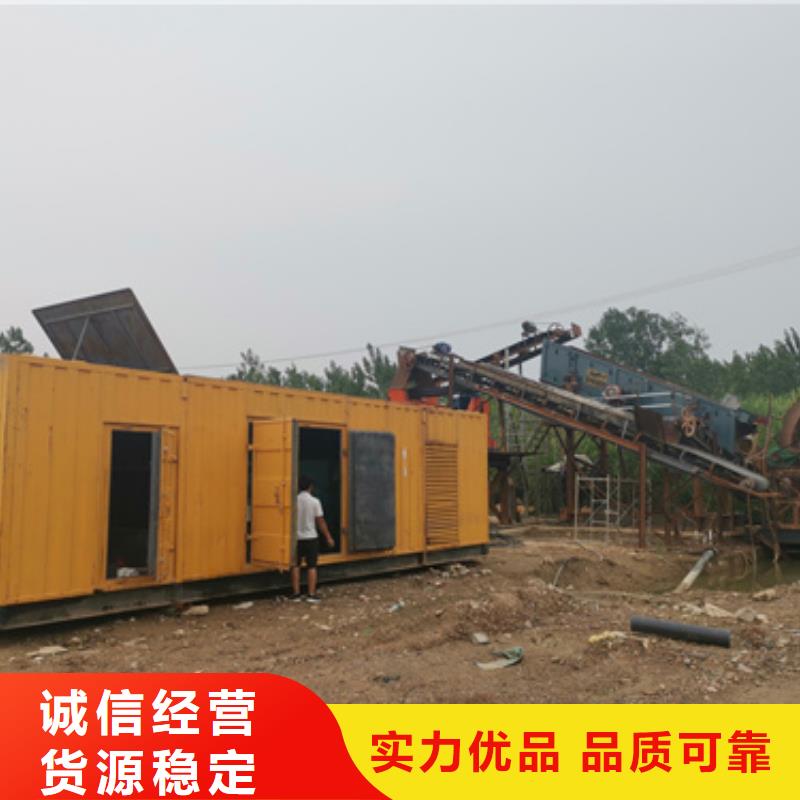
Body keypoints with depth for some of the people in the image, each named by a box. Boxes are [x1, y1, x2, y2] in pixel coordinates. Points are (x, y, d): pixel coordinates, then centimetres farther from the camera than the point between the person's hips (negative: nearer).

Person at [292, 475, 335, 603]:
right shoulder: (314, 501, -10)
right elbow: (320, 521, -7)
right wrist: (328, 537, 2)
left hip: (296, 537, 2)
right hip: (311, 537, -2)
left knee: (296, 565, 11)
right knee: (312, 566, 6)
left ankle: (296, 593, 12)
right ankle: (312, 594, 4)